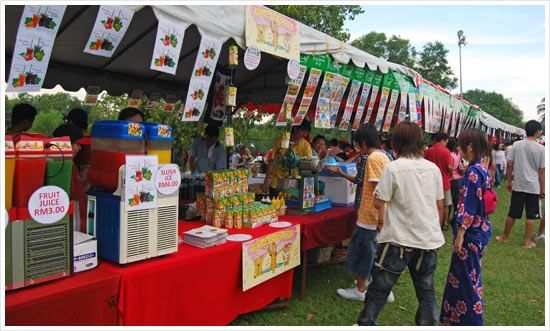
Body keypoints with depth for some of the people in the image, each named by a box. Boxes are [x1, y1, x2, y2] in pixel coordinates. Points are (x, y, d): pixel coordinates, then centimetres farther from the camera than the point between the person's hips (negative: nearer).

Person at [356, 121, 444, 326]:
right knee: (426, 290, 17)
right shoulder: (433, 168, 3)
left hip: (399, 239, -4)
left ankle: (365, 324, 21)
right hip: (429, 239, 5)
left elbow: (378, 203, -10)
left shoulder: (393, 168, -12)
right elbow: (440, 206, 10)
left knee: (379, 288, 9)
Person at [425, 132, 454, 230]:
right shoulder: (446, 151, -12)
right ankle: (444, 223, 20)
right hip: (444, 181, -3)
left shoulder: (428, 151, -3)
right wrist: (450, 174, 1)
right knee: (445, 204, 12)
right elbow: (449, 167, -18)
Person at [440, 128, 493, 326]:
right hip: (480, 229, 10)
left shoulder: (473, 172, -21)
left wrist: (460, 236, -17)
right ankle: (456, 317, 35)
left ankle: (471, 320, 19)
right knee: (463, 276, 20)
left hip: (471, 232, -10)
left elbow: (468, 208, -22)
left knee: (467, 278, 4)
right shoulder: (482, 169, 8)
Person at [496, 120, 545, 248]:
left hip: (518, 185, 2)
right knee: (531, 215, 7)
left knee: (512, 213, 12)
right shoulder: (541, 148, -8)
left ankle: (505, 237, 22)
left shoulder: (516, 145, -2)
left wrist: (508, 181, 10)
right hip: (533, 187, -2)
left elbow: (510, 165, -1)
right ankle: (527, 242, 14)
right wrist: (542, 189, 2)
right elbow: (541, 171, -6)